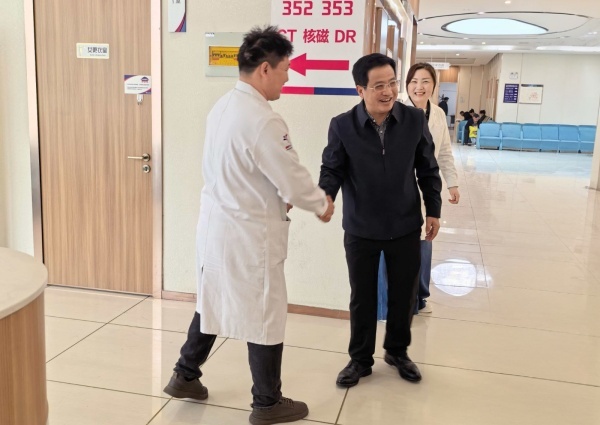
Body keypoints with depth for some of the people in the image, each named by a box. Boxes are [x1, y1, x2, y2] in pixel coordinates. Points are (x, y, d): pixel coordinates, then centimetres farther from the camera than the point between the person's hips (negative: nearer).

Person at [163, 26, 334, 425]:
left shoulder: (223, 107, 6)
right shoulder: (262, 120, -24)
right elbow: (293, 178, -17)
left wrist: (277, 196, 13)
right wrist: (322, 204, 1)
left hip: (217, 222, 9)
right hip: (248, 233, -9)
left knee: (213, 303, 23)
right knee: (265, 317, 7)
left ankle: (185, 376, 38)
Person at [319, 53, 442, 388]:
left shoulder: (415, 120, -7)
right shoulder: (342, 126, -12)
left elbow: (428, 169, 3)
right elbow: (332, 169, -8)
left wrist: (433, 209, 3)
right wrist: (325, 197, -29)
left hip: (406, 227, 2)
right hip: (361, 229, -1)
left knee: (404, 294, 16)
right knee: (362, 297, 13)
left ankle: (398, 351, 41)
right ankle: (360, 359, 33)